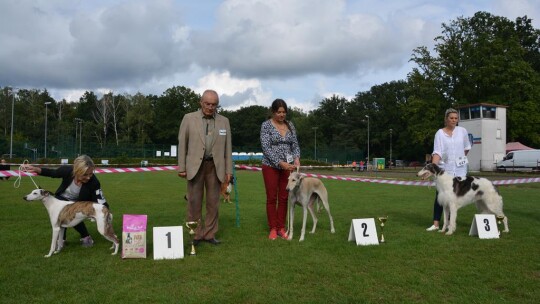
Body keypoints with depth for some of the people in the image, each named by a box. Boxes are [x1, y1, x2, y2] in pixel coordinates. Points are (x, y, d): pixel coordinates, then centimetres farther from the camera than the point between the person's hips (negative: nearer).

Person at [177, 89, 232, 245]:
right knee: (194, 202, 1)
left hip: (215, 166, 2)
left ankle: (209, 234, 15)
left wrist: (228, 170, 4)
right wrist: (181, 167, -2)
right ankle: (196, 234, 12)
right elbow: (182, 143, 2)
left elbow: (227, 147, 8)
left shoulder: (224, 121, 7)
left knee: (213, 202, 5)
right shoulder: (189, 118, 1)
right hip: (195, 165, -2)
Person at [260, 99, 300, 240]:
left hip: (287, 166, 4)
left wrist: (296, 158, -14)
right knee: (272, 198, 2)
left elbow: (295, 144, 6)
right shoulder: (266, 125, -8)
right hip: (271, 166, -4)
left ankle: (281, 228, 15)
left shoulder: (290, 125, 6)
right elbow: (266, 147, -15)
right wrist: (280, 163, -24)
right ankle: (273, 229, 11)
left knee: (284, 198, 7)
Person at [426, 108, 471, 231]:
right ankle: (436, 223, -2)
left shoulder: (462, 131, 3)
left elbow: (467, 148, 18)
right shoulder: (440, 133, -3)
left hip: (459, 169, 2)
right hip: (444, 168, -2)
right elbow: (437, 152, -13)